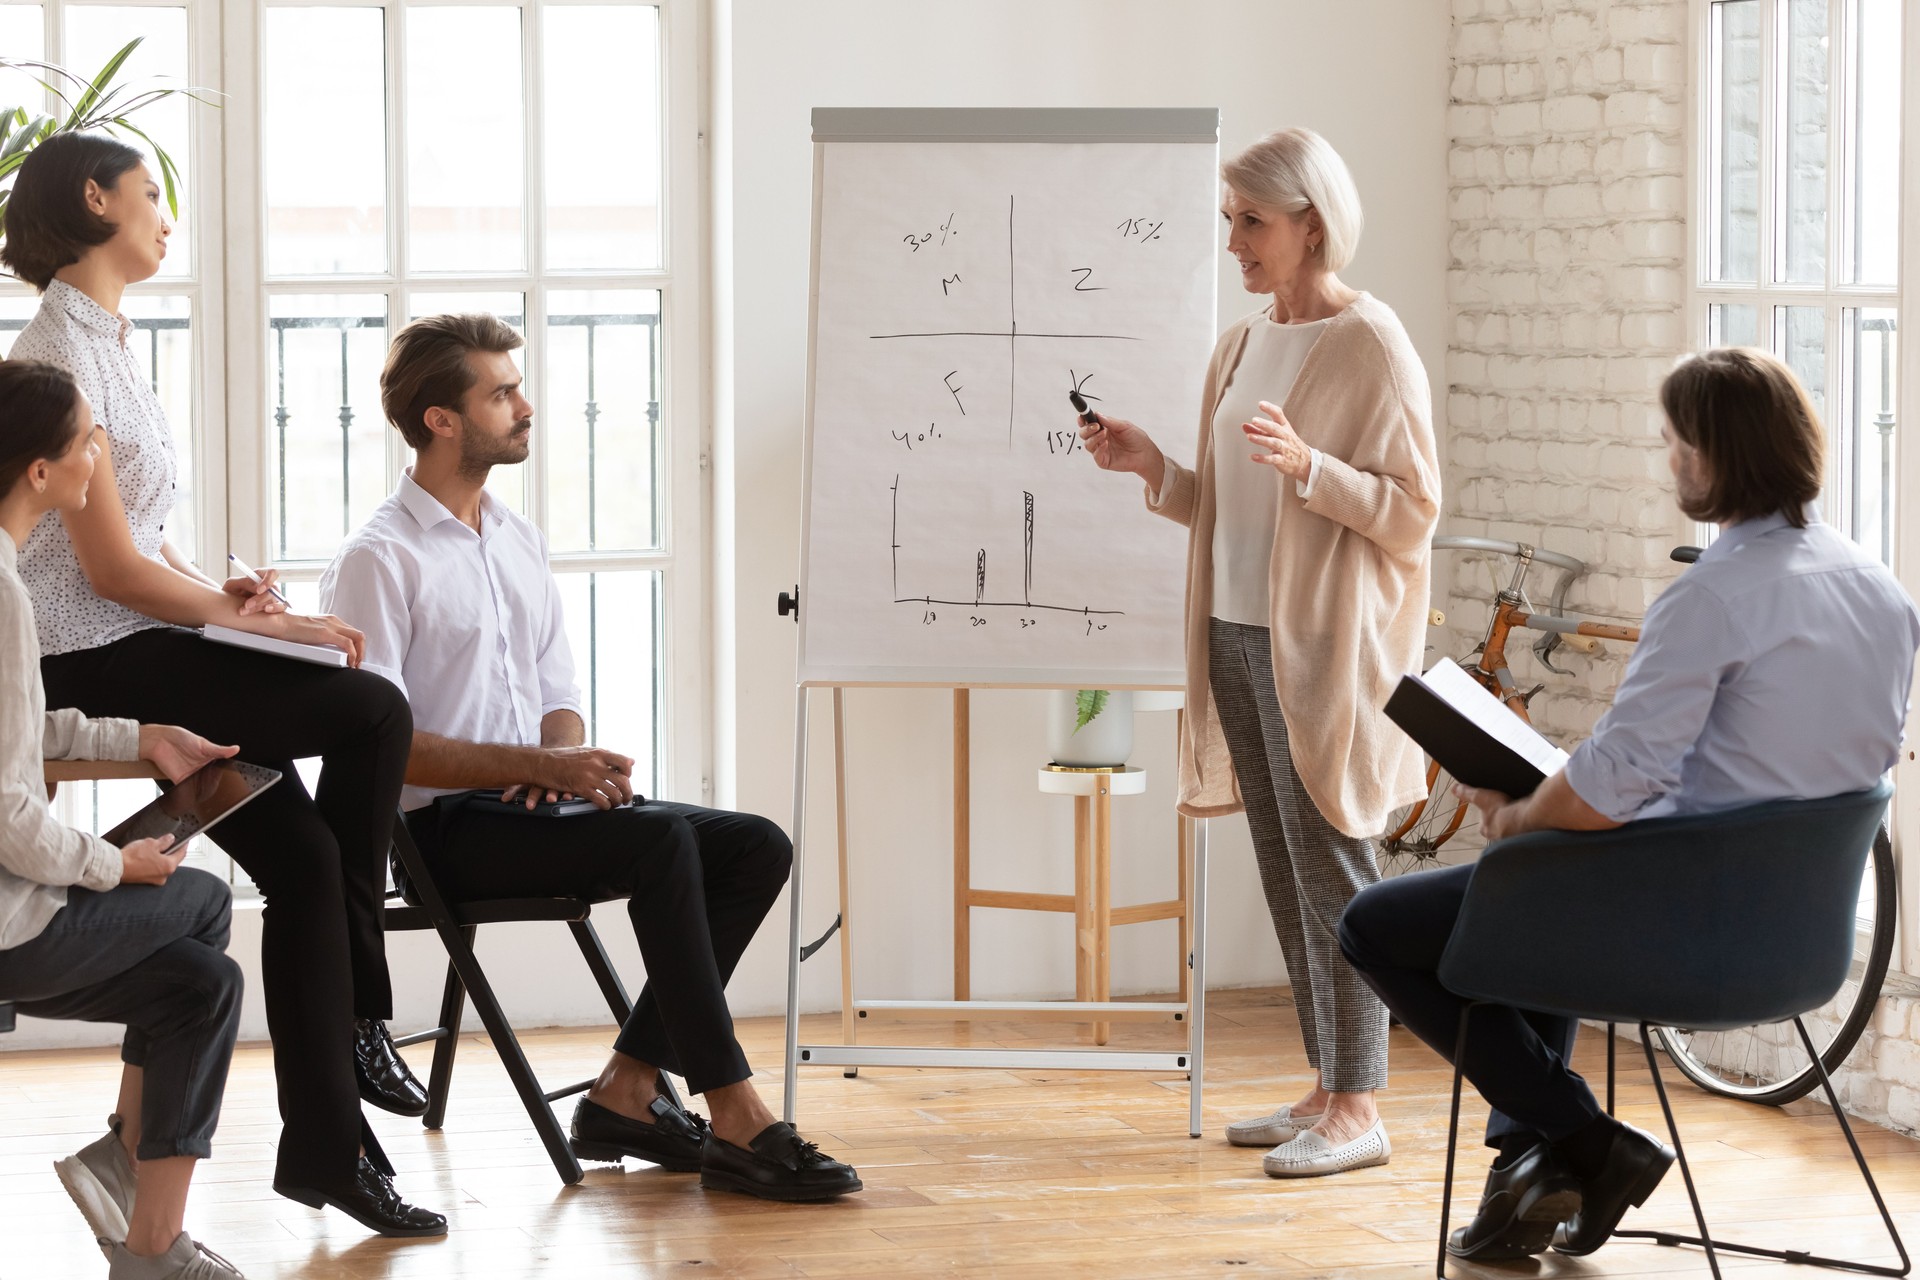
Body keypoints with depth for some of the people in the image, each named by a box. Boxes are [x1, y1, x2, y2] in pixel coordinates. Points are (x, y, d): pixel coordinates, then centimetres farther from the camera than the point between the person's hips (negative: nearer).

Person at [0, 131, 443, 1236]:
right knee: (374, 711, -15)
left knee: (302, 856, 0)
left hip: (141, 655, 10)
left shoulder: (106, 343, 17)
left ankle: (326, 1144, 5)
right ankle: (357, 1015, -3)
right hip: (92, 668, -10)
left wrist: (217, 590, 2)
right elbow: (111, 567, -18)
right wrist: (245, 618, -11)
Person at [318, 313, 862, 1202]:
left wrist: (569, 756, -6)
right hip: (443, 830, -8)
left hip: (528, 804, 8)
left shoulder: (520, 543, 18)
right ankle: (735, 1122, -30)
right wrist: (541, 766, -22)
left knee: (755, 847, -9)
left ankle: (627, 1091, -11)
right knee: (660, 839, -31)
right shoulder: (379, 560, -8)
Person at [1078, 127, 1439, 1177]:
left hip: (1322, 648, -8)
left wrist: (1306, 464, -25)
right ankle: (1325, 1085, 17)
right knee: (1284, 872, 10)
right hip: (1236, 635, 8)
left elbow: (1411, 509, -12)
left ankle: (1358, 1109, -2)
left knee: (1330, 863, -6)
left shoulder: (1370, 345, -8)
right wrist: (1150, 466, 5)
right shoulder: (1239, 347, 15)